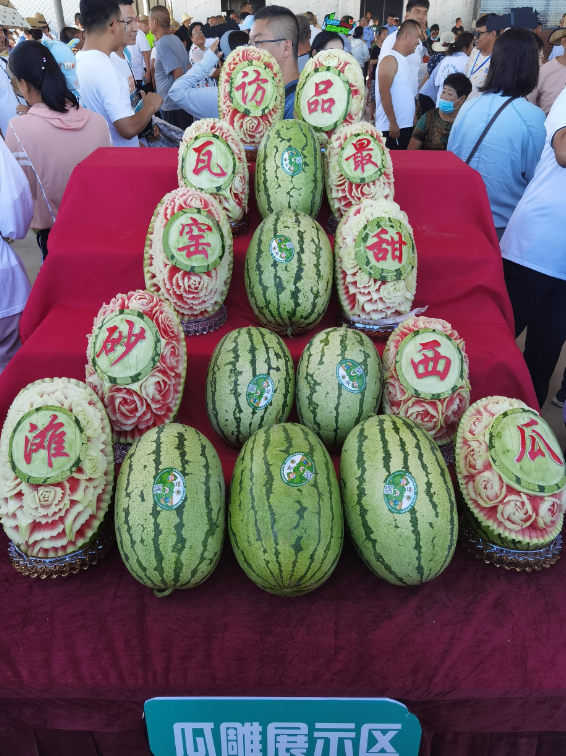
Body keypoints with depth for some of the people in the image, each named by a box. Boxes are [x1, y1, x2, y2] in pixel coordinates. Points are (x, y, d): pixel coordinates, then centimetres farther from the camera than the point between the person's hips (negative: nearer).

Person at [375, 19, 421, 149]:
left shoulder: (402, 60, 17)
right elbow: (384, 92, -18)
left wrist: (412, 117, 17)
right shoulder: (390, 59, -9)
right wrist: (393, 122, -20)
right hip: (391, 127, -9)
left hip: (405, 125, 9)